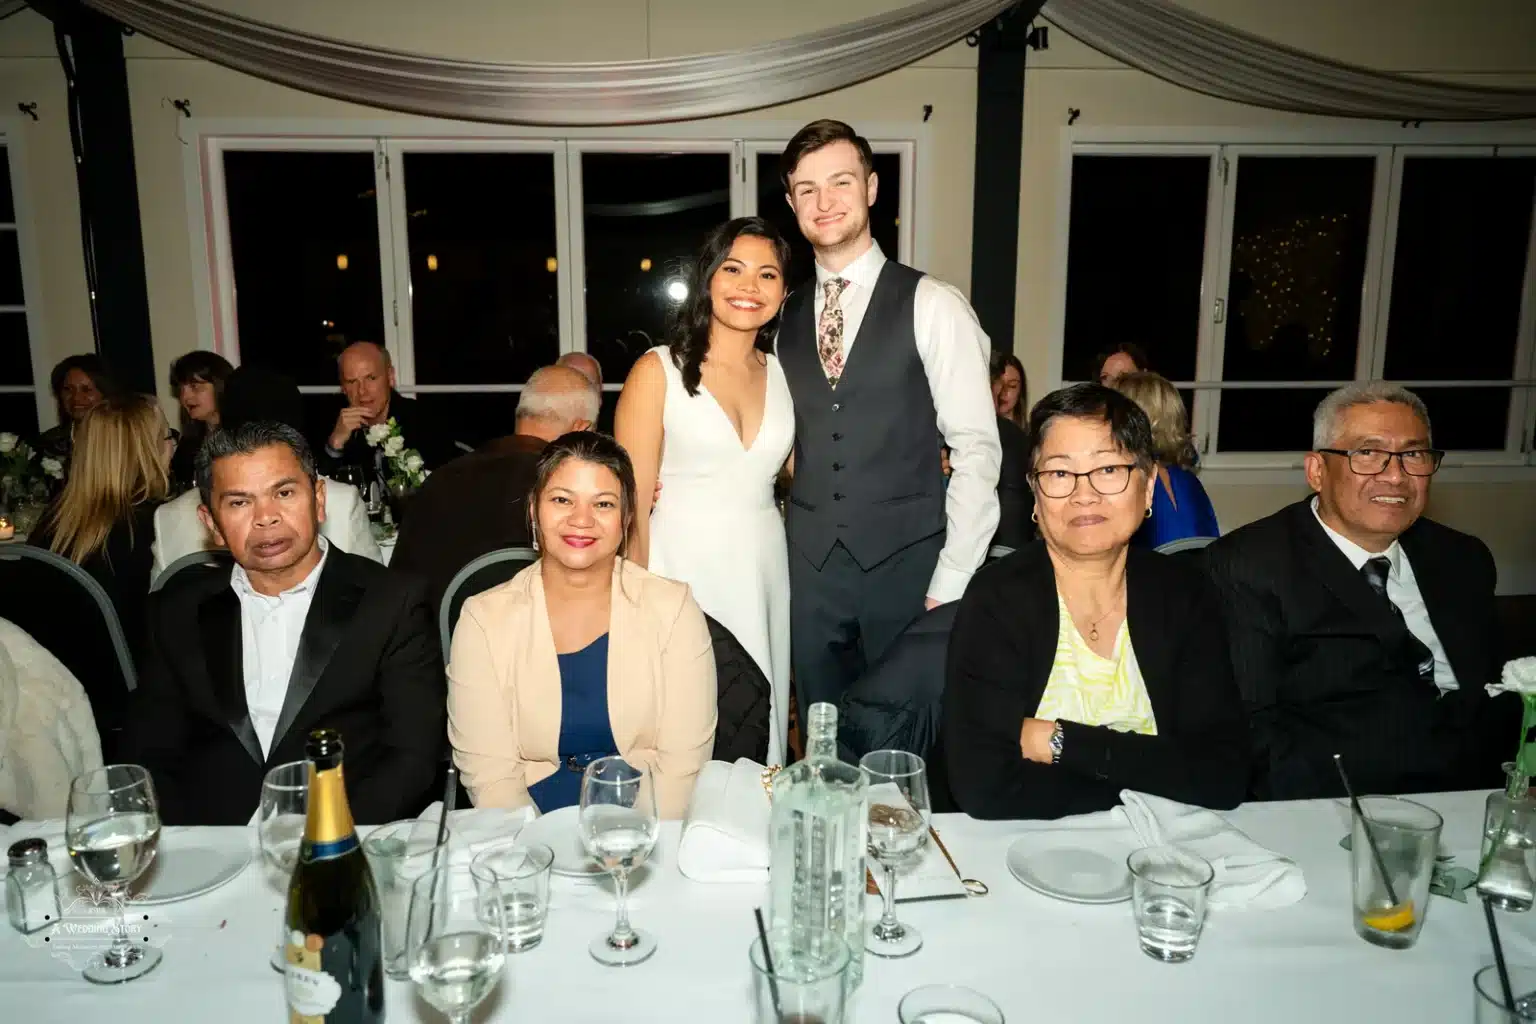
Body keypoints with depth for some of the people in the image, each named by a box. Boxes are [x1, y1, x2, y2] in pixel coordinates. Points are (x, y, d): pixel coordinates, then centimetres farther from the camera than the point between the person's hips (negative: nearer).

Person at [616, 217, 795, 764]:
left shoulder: (784, 373, 9)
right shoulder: (658, 371, -4)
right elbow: (631, 502, -6)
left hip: (764, 574, 4)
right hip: (681, 574, -4)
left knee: (757, 736, 12)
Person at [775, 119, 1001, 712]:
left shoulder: (931, 306, -5)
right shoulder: (785, 318, 10)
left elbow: (977, 449, -8)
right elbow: (779, 442, 13)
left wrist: (952, 583, -12)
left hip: (907, 564, -4)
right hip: (811, 568, 4)